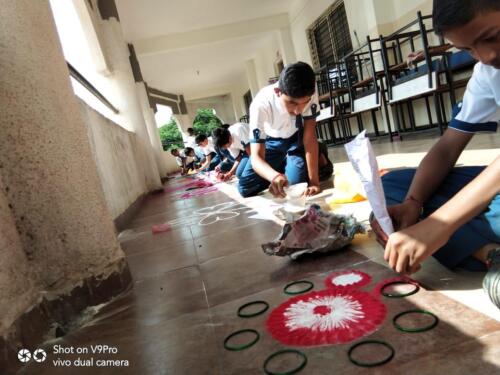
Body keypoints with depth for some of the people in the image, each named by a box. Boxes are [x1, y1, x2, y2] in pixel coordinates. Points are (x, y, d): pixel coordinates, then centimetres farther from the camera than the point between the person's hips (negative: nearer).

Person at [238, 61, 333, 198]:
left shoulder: (309, 93, -34)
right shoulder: (261, 105, -38)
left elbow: (309, 136, -29)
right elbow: (256, 157, -41)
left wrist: (314, 181, -35)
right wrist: (275, 176, -63)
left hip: (297, 138, 0)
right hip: (272, 141, 0)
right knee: (245, 189, -8)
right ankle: (282, 167, 16)